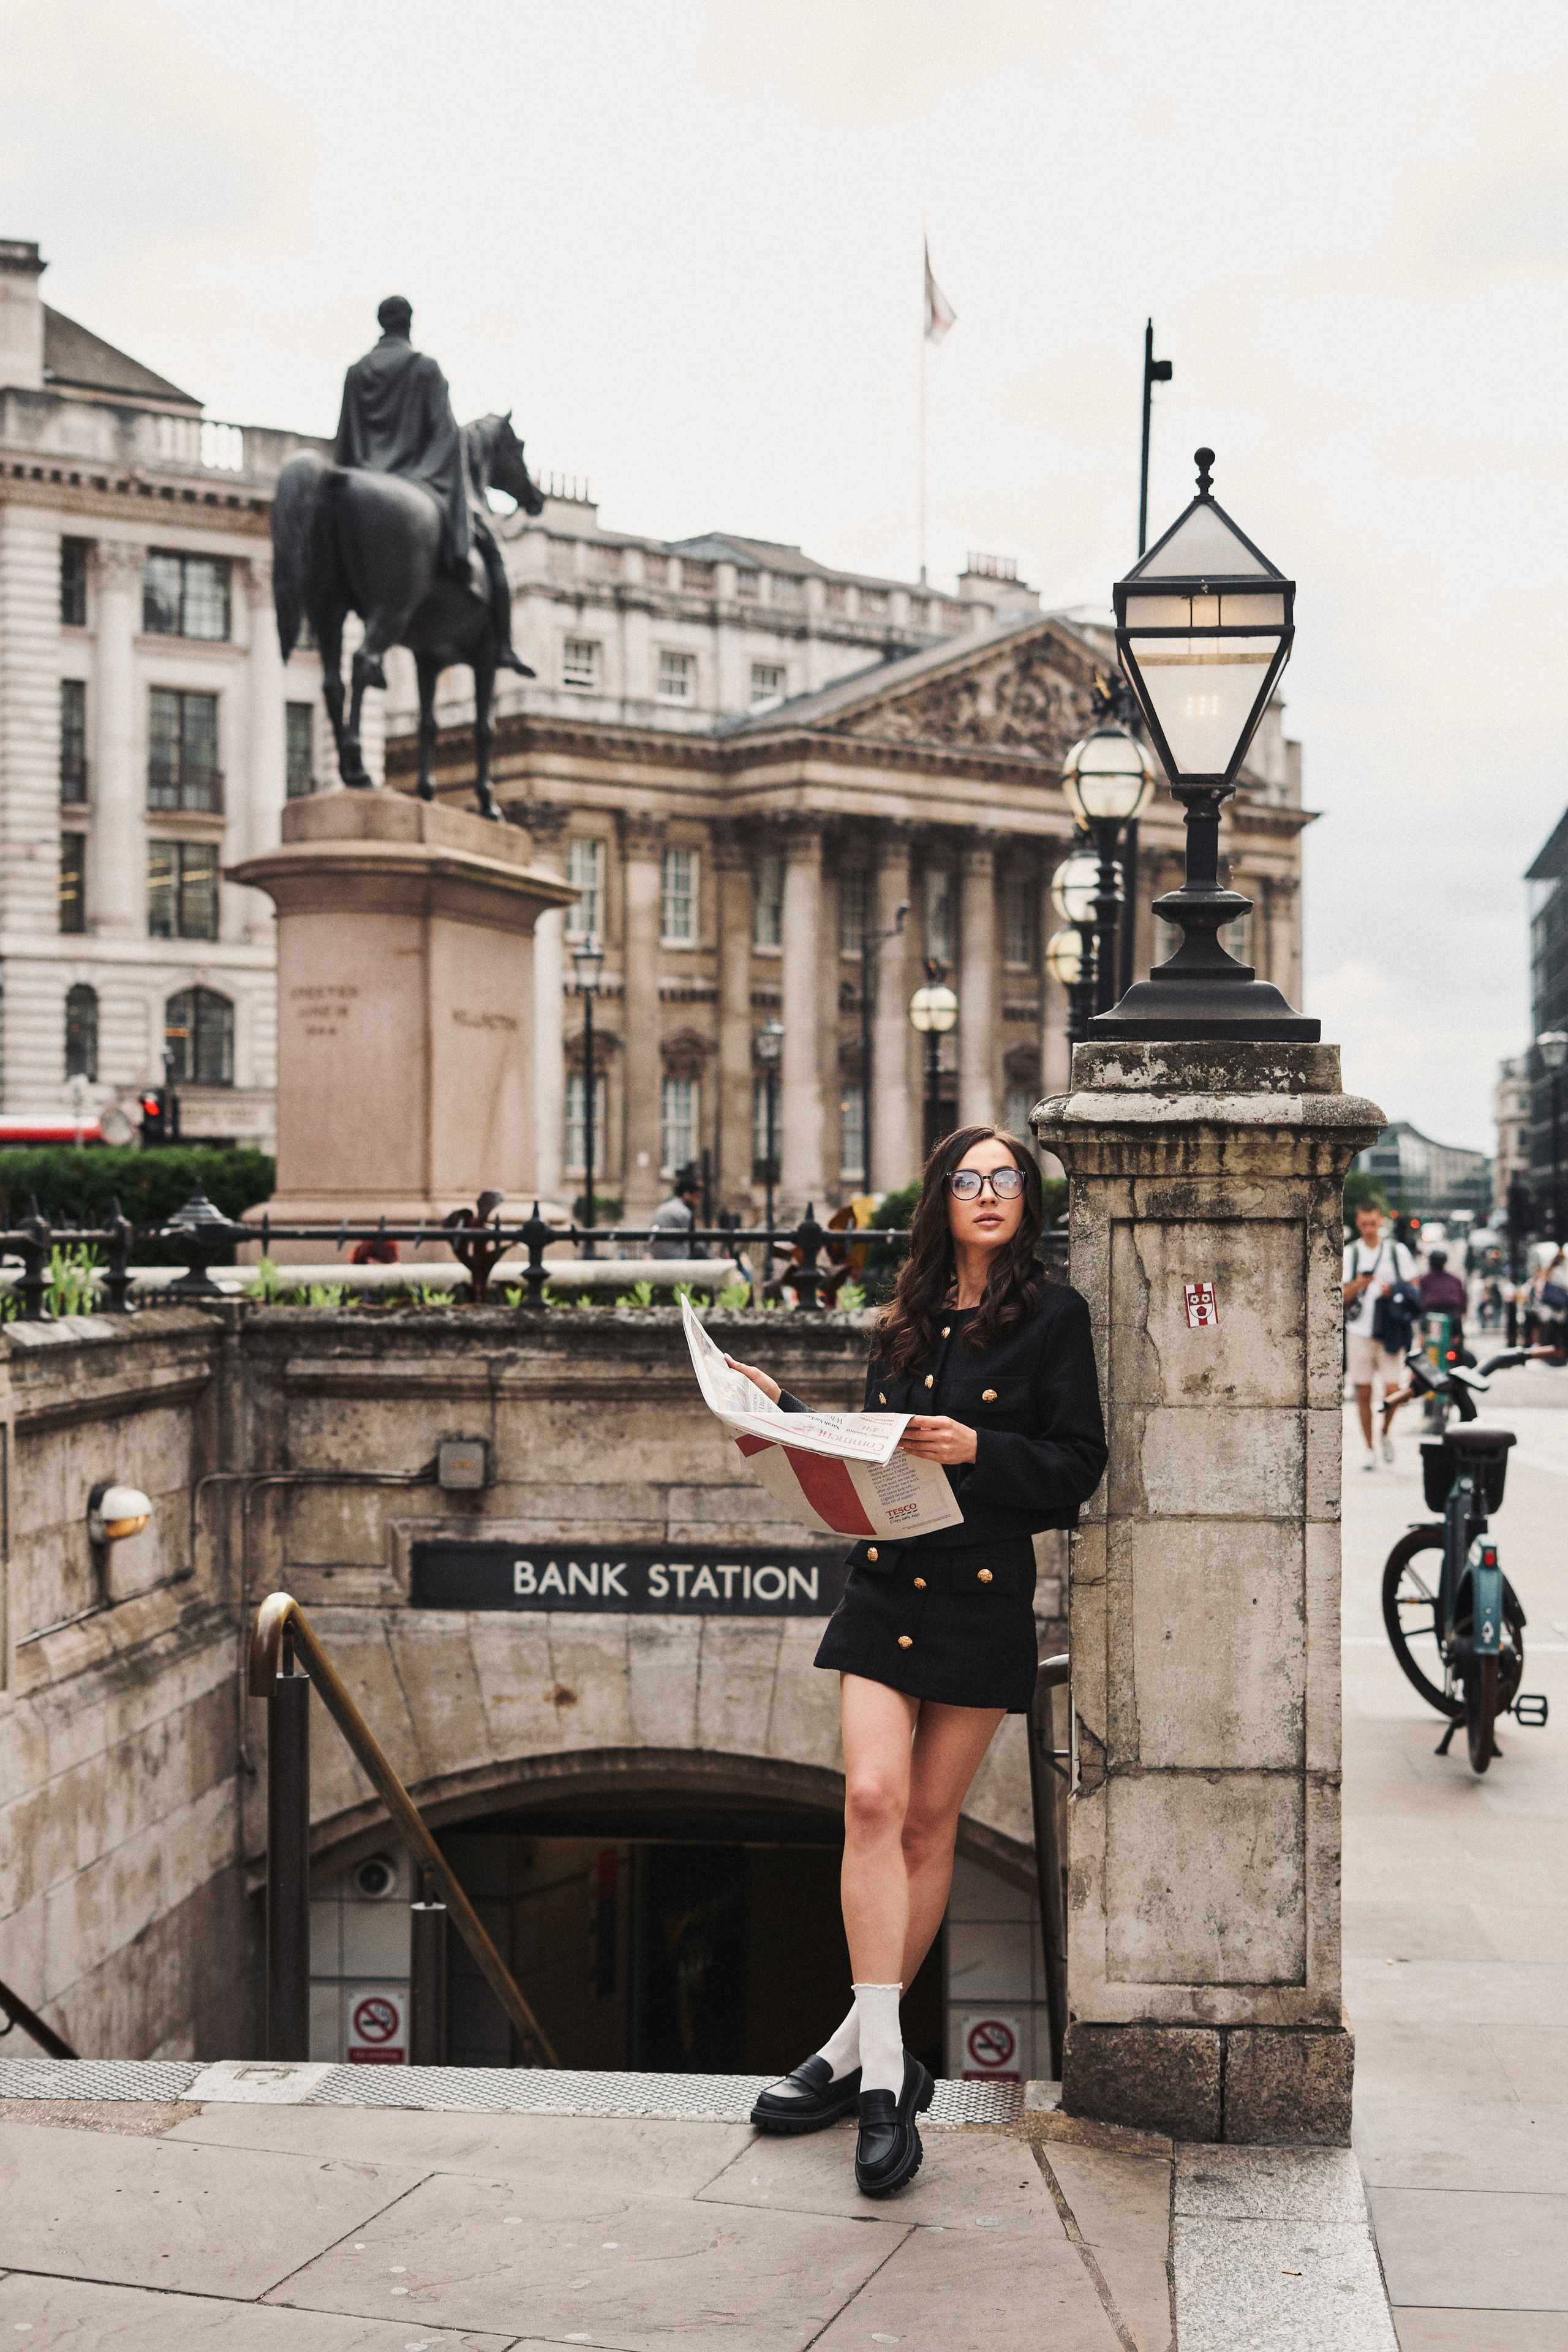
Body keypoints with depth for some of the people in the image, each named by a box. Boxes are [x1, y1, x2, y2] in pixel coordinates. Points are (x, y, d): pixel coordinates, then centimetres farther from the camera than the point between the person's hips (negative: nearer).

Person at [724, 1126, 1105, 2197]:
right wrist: (785, 1410, 10)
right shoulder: (907, 1324, 14)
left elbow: (1079, 1465, -5)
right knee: (873, 1798, -12)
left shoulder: (1054, 1316, 0)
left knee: (929, 1823, 4)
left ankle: (861, 2049, 16)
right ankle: (884, 2072, -9)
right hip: (887, 1585, 3)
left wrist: (978, 1449, -19)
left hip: (984, 1596, -3)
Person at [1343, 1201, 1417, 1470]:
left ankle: (1387, 1431, 21)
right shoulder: (1350, 1253, 7)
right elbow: (1343, 1297, 4)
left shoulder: (1398, 1251, 6)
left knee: (1393, 1390, -8)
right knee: (1363, 1393, 1)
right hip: (1359, 1331, 1)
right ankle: (1369, 1450, 12)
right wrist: (1358, 1285, -17)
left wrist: (1393, 1291, -11)